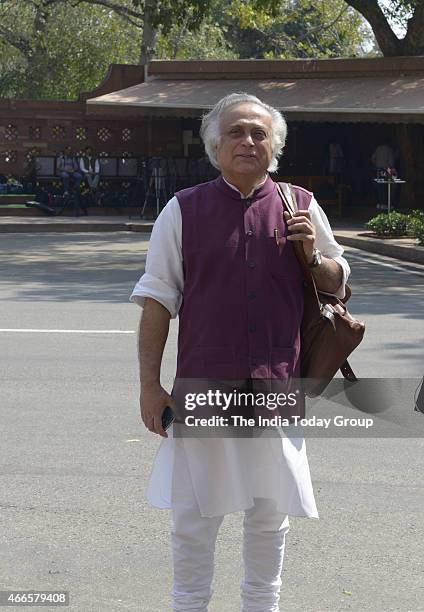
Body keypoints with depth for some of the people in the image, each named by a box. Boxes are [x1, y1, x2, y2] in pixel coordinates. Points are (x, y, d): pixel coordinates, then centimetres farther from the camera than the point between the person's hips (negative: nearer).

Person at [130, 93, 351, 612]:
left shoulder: (300, 208, 6)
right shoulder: (184, 210, 1)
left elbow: (337, 286, 15)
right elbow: (157, 301, 1)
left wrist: (311, 256, -7)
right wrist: (149, 386, -4)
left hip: (277, 388, 2)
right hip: (202, 387, -1)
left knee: (270, 515, 13)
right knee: (194, 515, 8)